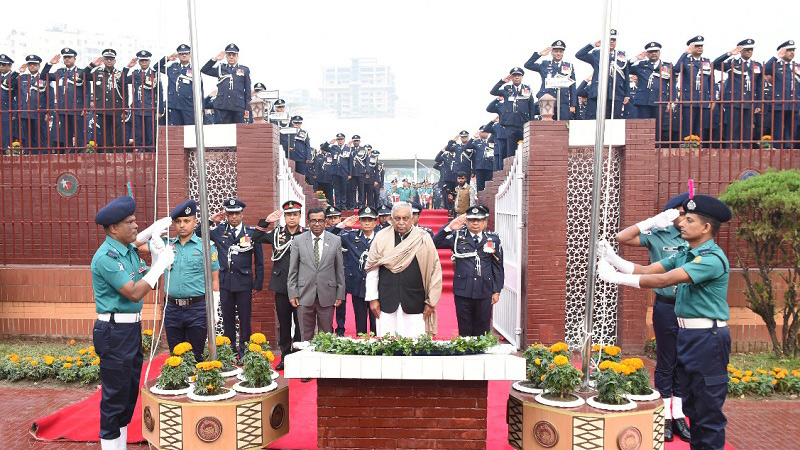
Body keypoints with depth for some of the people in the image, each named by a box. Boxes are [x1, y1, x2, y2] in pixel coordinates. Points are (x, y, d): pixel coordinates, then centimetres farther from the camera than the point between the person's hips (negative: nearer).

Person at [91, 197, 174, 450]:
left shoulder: (129, 249, 7)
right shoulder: (106, 257, -19)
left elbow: (136, 239, 32)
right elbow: (135, 293, -23)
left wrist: (154, 230, 14)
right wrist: (160, 265, -18)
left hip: (132, 328, 10)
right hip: (114, 332, -9)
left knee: (131, 390, 17)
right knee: (116, 394, -1)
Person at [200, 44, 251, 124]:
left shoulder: (244, 70, 12)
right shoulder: (220, 68, 17)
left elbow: (247, 91, 9)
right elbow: (204, 70, 12)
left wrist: (247, 108, 3)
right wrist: (215, 59, 4)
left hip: (239, 106, -1)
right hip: (224, 105, 1)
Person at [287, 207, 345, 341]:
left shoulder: (335, 240, 4)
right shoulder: (298, 241, 4)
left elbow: (340, 269, 6)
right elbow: (293, 269, 5)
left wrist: (340, 294, 4)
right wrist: (293, 294, 0)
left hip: (327, 296, 0)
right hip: (304, 296, 0)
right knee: (306, 335, 6)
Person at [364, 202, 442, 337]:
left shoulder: (423, 239, 0)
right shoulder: (381, 237, 4)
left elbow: (435, 271, 1)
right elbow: (372, 269, 7)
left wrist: (431, 302, 0)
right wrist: (373, 299, 3)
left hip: (415, 304, -1)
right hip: (386, 303, 1)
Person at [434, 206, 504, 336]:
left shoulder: (493, 239, 6)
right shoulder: (457, 236, 4)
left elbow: (498, 267, 9)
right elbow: (436, 243, -5)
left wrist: (496, 291, 6)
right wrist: (449, 228, -16)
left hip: (485, 292, 1)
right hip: (462, 291, -1)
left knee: (482, 329, 9)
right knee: (464, 329, 8)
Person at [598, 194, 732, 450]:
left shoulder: (712, 258, -18)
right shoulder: (685, 253, 10)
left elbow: (663, 280, -25)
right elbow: (646, 270, 6)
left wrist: (617, 277, -23)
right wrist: (612, 259, -5)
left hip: (707, 337, -9)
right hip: (686, 333, 9)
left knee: (708, 409, 1)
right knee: (691, 405, 19)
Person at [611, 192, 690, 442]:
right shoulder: (659, 236, -4)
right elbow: (622, 237, -14)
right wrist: (655, 220, -17)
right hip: (667, 307, -3)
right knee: (665, 363, 8)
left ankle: (678, 415, 25)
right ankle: (665, 417, 20)